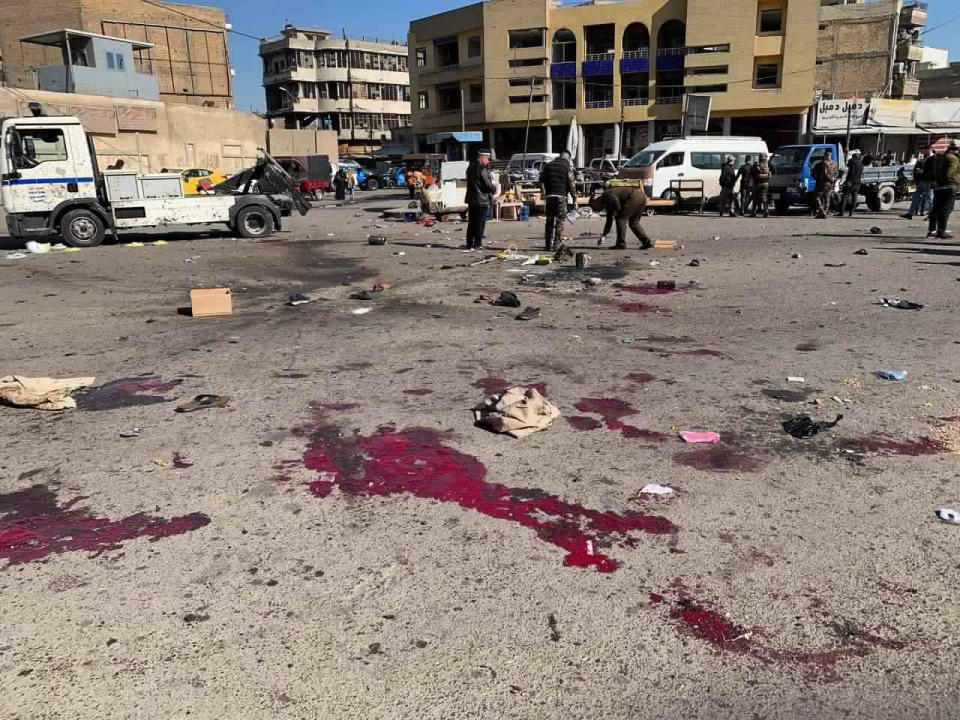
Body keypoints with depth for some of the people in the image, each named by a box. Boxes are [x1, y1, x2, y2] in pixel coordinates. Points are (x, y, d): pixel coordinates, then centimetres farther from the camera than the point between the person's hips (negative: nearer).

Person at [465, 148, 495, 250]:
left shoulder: (470, 168, 10)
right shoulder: (482, 169, -16)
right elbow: (488, 185, -17)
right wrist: (494, 189, 5)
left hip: (471, 199, 8)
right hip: (481, 200, -8)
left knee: (471, 223, 13)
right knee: (480, 223, -1)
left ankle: (469, 244, 15)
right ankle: (477, 244, 0)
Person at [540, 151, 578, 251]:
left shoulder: (548, 165, 13)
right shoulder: (568, 167, -1)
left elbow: (541, 180, 8)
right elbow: (572, 184, -6)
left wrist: (544, 193, 6)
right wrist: (574, 198, -3)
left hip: (549, 196, 4)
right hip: (561, 196, -4)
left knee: (549, 220, 10)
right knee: (559, 221, 0)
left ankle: (548, 244, 11)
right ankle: (557, 244, -2)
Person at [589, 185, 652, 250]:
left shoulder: (606, 196, -2)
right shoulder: (608, 203, 25)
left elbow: (615, 200, -23)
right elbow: (609, 220, 29)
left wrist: (617, 211, -7)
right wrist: (604, 235, 30)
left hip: (635, 197, -10)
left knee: (621, 219, -2)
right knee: (633, 223, 18)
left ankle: (621, 244, -1)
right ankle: (647, 243, 15)